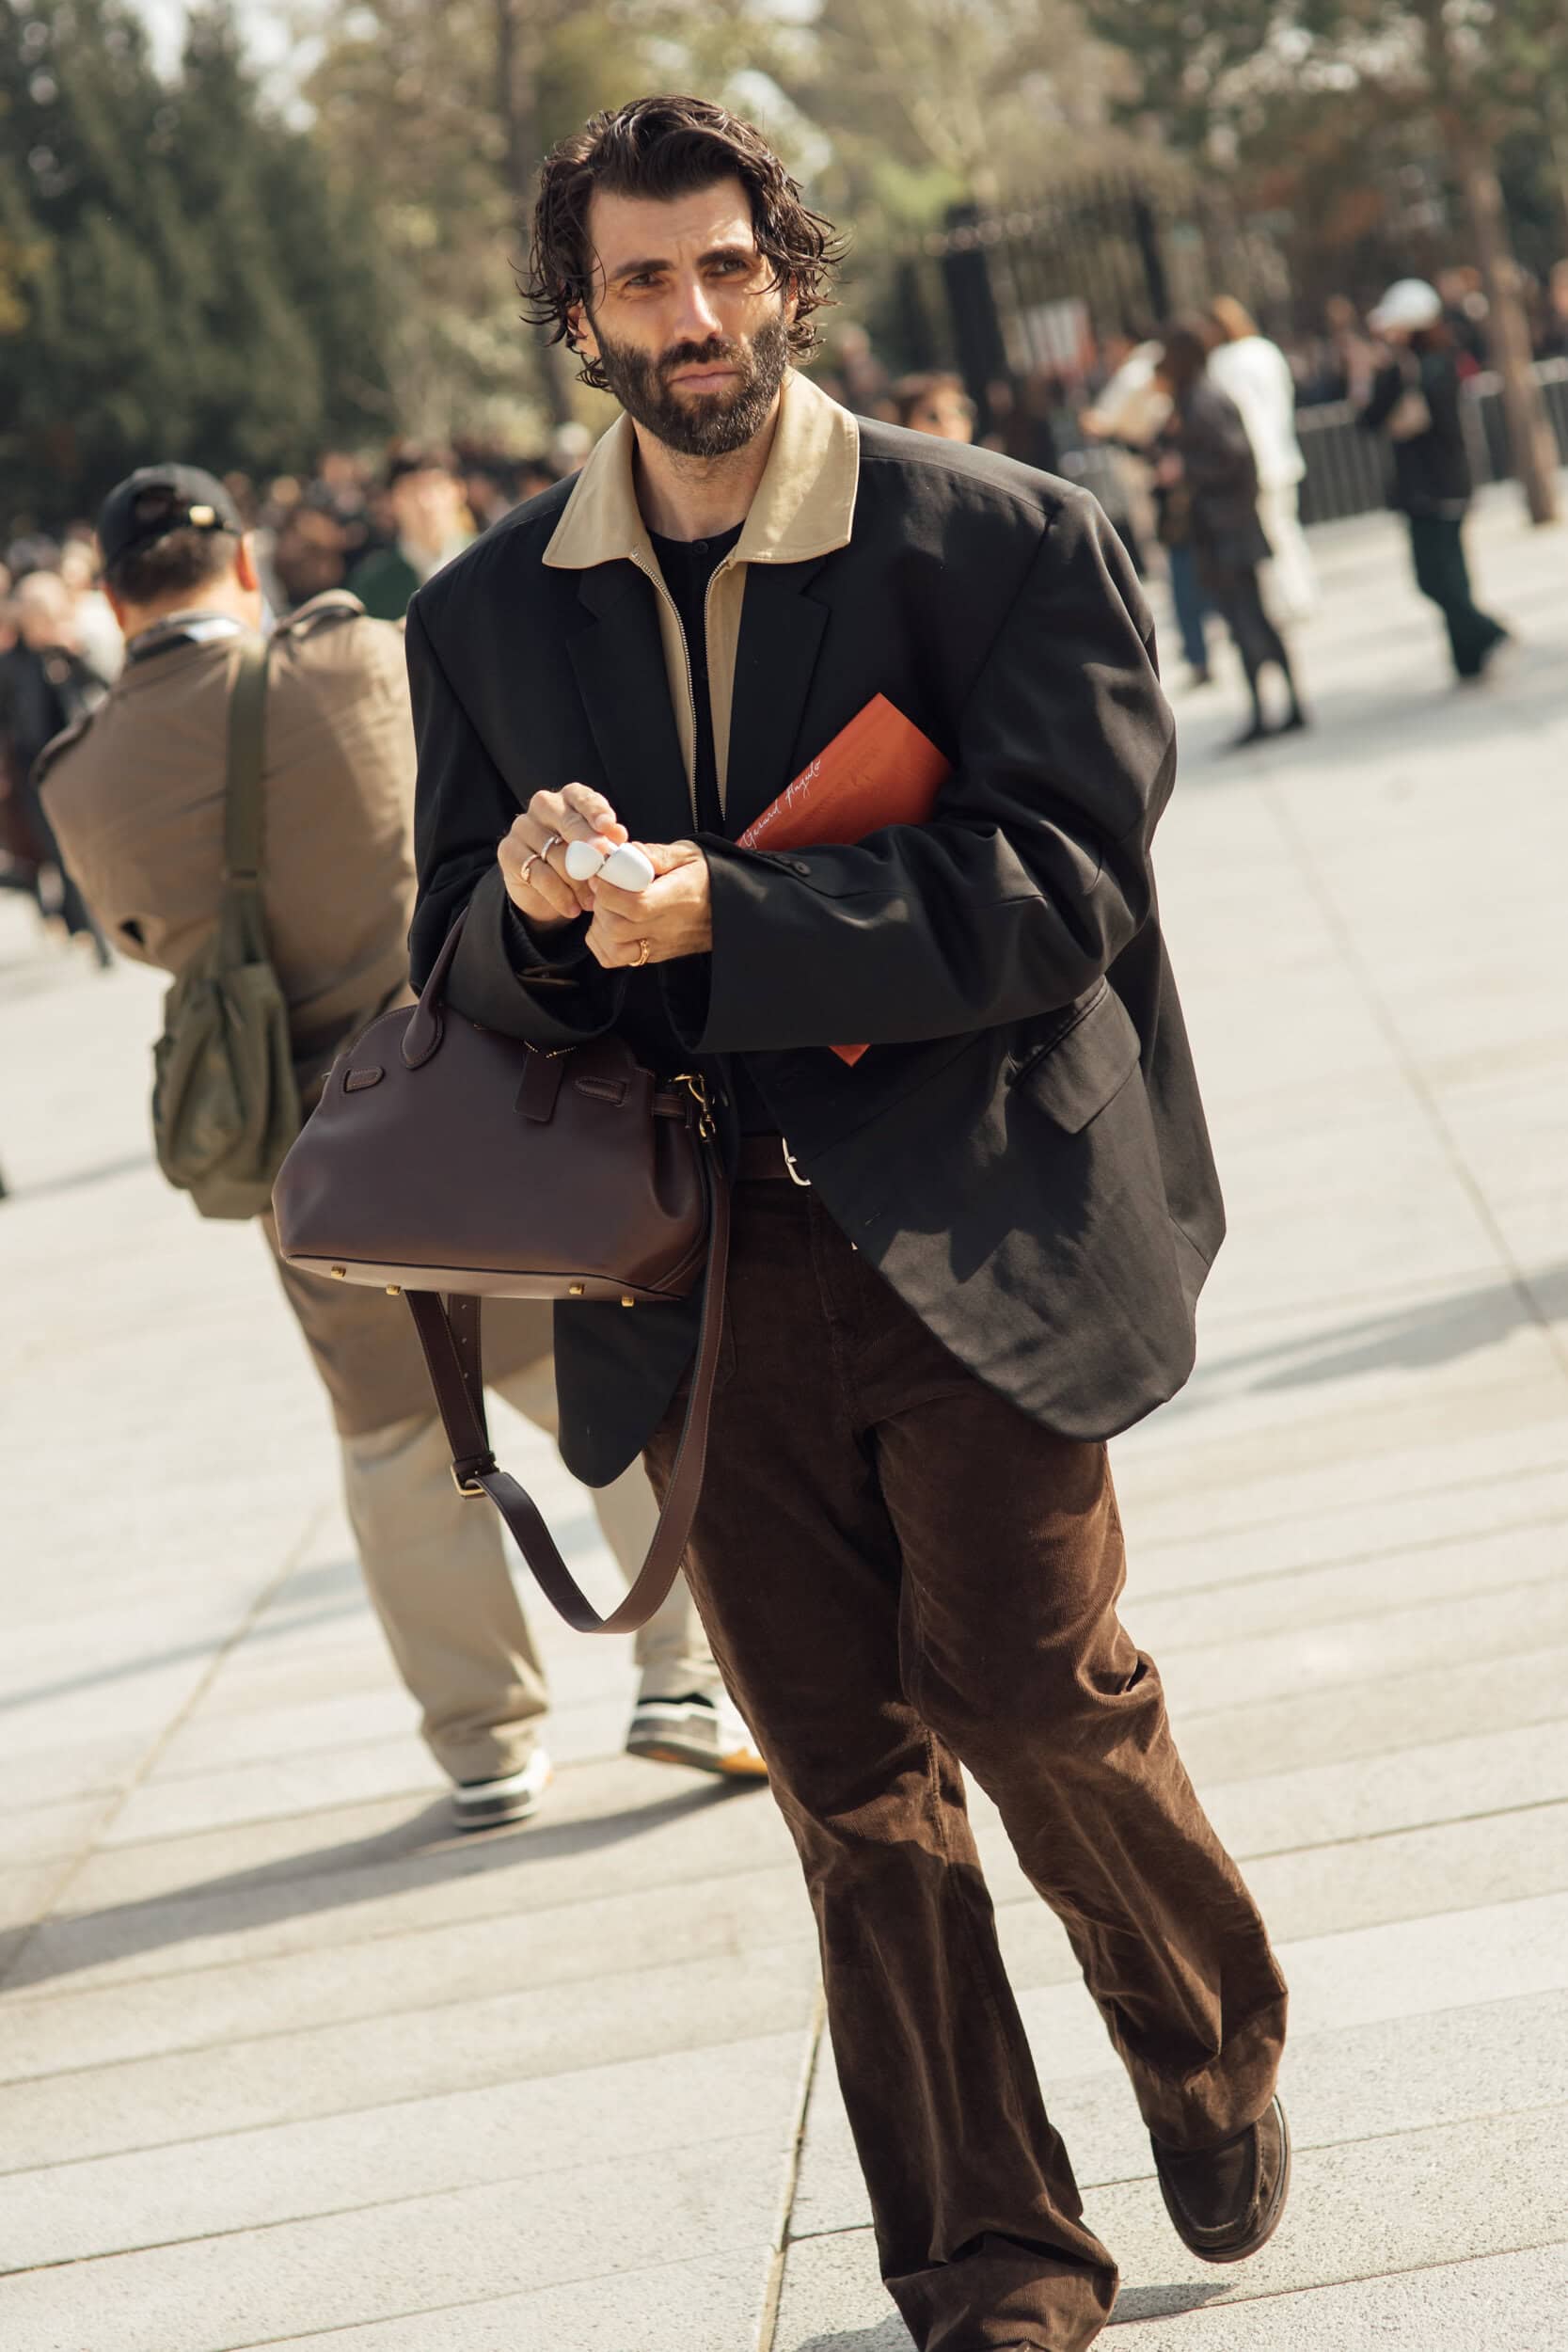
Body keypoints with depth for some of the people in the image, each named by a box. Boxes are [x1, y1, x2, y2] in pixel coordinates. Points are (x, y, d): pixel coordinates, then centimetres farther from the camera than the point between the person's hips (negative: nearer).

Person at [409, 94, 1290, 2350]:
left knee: (1032, 1686, -4)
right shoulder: (488, 617, 9)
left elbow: (1060, 890, -12)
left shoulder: (1009, 542, -3)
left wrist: (727, 918, -20)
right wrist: (535, 907, -14)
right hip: (700, 1289, 3)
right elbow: (468, 977, 11)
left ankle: (1214, 2053, 29)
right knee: (853, 1780, 6)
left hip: (976, 1240, -3)